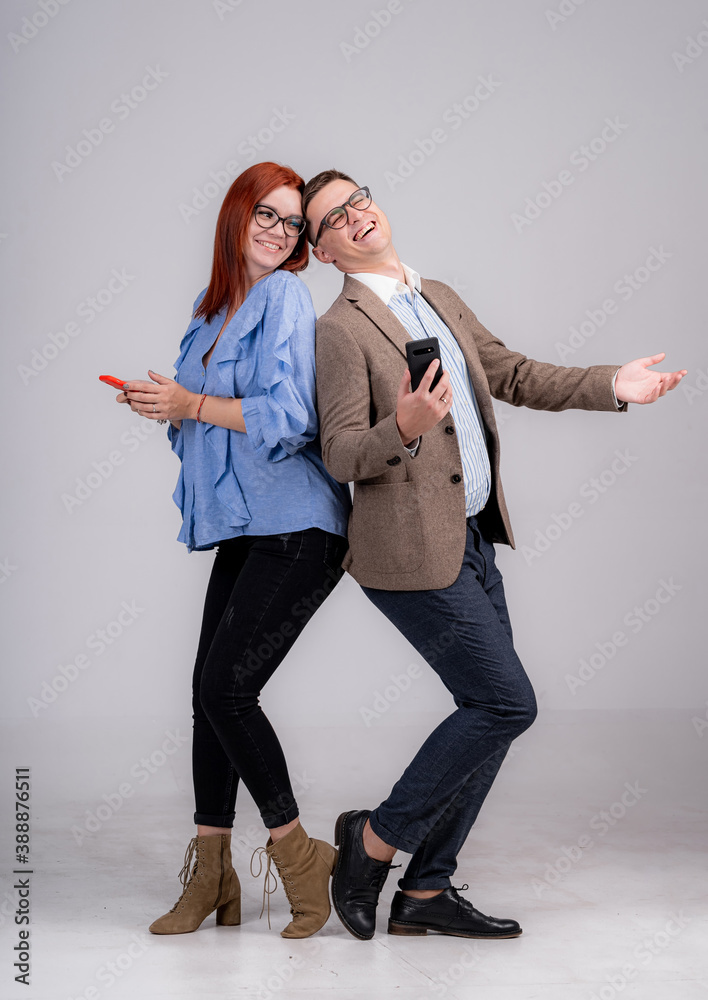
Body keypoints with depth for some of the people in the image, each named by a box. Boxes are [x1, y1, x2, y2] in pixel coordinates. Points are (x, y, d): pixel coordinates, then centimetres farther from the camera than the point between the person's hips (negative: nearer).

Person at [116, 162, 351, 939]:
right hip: (243, 527, 8)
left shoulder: (284, 297, -8)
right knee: (210, 691, 5)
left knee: (226, 688, -11)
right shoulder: (215, 307, 16)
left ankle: (297, 858, 4)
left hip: (296, 530, -8)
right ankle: (209, 875, 15)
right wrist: (163, 404, 3)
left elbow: (289, 416, -18)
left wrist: (189, 403, -13)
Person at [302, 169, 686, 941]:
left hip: (470, 541, 8)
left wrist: (612, 385, 8)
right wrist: (403, 430, -35)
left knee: (491, 711, 9)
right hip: (412, 551, -8)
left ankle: (426, 891, 17)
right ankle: (376, 838, 7)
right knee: (506, 703, -9)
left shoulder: (440, 299, 14)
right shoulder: (341, 330, -11)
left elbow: (513, 376, 18)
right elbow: (340, 456, -16)